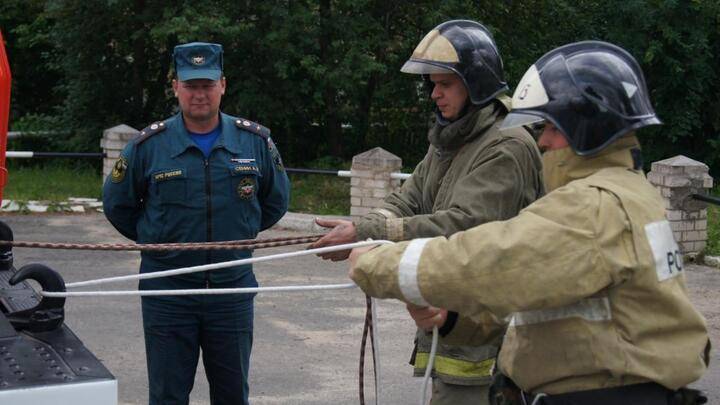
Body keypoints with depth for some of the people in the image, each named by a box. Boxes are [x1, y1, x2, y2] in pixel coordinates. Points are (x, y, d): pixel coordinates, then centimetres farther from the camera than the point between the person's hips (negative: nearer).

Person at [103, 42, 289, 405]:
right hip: (167, 292, -1)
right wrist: (153, 240, 7)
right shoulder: (149, 144, -5)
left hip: (232, 290, 1)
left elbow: (276, 200, 15)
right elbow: (116, 204, 9)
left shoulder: (255, 141, 0)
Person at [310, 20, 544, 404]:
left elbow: (461, 225, -24)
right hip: (446, 324, 9)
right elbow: (406, 200, 9)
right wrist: (361, 227, -14)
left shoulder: (508, 147, -15)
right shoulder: (445, 145, 16)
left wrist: (365, 235, -26)